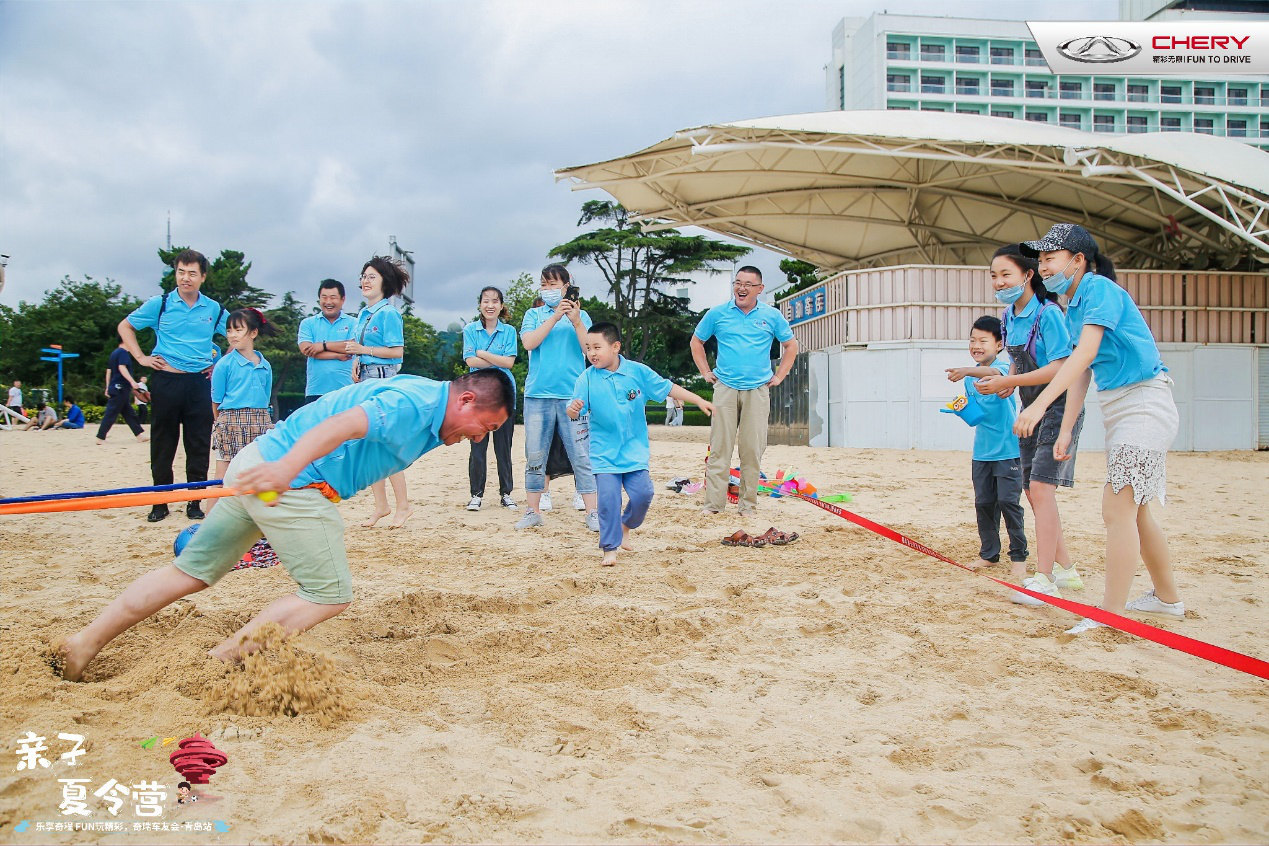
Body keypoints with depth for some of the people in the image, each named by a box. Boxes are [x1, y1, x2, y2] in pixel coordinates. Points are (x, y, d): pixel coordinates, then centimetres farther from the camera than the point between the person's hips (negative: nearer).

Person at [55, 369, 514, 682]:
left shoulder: (425, 410, 18)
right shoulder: (415, 404, -14)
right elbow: (343, 424, -29)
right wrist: (287, 469, -41)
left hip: (260, 462, 10)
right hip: (289, 482, -10)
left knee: (190, 572, 14)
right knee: (329, 593, -2)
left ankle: (83, 643, 19)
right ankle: (221, 661, -5)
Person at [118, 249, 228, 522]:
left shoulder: (214, 309, 6)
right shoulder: (159, 304, 1)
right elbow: (125, 327, 11)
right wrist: (141, 357, 2)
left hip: (199, 383, 1)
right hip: (166, 381, -1)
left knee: (199, 445, 2)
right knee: (162, 446, 4)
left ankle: (195, 502, 12)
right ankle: (160, 503, 13)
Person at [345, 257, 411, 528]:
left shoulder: (388, 313, -9)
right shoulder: (363, 314, 16)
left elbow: (397, 351, -14)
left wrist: (363, 350, -17)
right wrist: (356, 362, 2)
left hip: (383, 379, -9)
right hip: (364, 379, 9)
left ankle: (403, 504, 2)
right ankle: (380, 505, 15)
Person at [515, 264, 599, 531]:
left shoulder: (581, 315, 12)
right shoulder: (534, 314, 13)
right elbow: (529, 342, -6)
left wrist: (576, 321, -13)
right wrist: (555, 317, -10)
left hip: (573, 394, -1)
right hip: (538, 393, 1)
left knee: (581, 455, -4)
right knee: (535, 455, 4)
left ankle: (591, 513, -1)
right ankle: (532, 511, 13)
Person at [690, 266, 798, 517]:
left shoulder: (772, 316, 5)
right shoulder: (717, 314, 4)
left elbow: (791, 345, 18)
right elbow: (696, 342, 17)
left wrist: (779, 376, 10)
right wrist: (706, 372, 10)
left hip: (758, 390, 0)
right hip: (725, 389, 0)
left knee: (752, 449, 1)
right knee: (719, 447, -4)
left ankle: (748, 504, 10)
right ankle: (713, 503, -1)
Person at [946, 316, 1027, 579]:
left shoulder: (1003, 366, -9)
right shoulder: (970, 377, 10)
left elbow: (995, 374, -35)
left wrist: (968, 370, -53)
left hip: (1007, 449, -6)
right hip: (981, 451, 6)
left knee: (1008, 501, -6)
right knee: (983, 503, 8)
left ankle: (1018, 556, 5)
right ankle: (988, 553, 20)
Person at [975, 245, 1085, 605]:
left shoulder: (1048, 313, -18)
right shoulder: (1010, 315, 7)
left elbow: (1059, 368, -24)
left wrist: (1008, 382, -26)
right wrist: (1009, 379, -1)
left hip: (1059, 408, -9)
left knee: (1041, 486, -18)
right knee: (1033, 491, 12)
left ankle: (1043, 579, -17)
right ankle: (1065, 569, 25)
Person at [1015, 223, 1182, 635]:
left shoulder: (1099, 288, -15)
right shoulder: (1075, 307, 13)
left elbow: (1085, 352, -29)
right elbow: (1082, 372, 14)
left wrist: (1040, 403, -38)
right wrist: (1066, 430, 8)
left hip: (1144, 405, -10)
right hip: (1119, 410, 10)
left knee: (1118, 508, -14)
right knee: (1133, 509, 17)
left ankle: (1110, 617, -12)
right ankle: (1167, 598, 33)